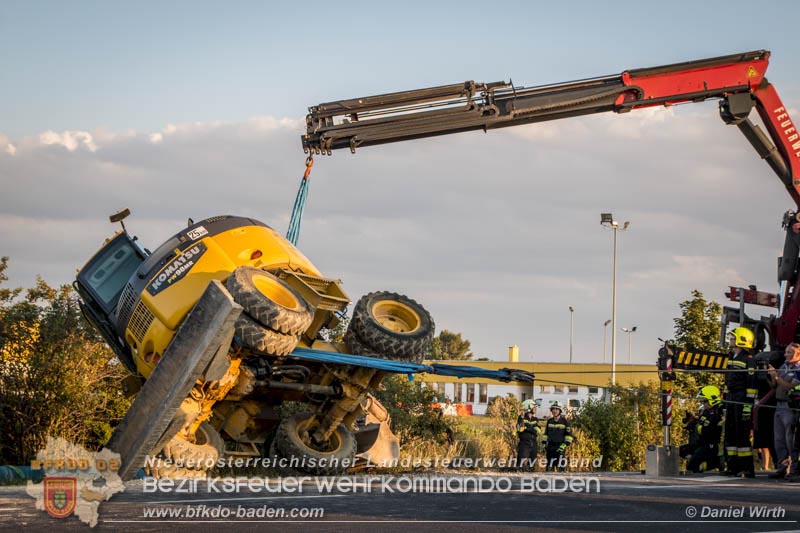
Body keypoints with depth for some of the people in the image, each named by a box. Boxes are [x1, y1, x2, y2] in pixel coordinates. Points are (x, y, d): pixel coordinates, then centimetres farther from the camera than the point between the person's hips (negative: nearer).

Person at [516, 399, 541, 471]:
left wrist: (527, 428, -15)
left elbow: (538, 431, -3)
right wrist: (522, 418, -28)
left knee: (532, 466, 10)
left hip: (534, 445, 6)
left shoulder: (535, 419, 12)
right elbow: (520, 429, -19)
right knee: (521, 465, -15)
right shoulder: (521, 418, -2)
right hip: (524, 444, -6)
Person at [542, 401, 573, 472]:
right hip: (550, 447, 5)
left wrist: (564, 444, -13)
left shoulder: (564, 421, -3)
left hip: (560, 447, -5)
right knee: (549, 467, 7)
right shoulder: (549, 421, 13)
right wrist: (544, 444, 12)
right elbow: (546, 433, 21)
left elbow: (569, 434, -4)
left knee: (560, 466, -12)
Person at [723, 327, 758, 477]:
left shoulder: (748, 360, -10)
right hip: (731, 397, 9)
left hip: (742, 398, -9)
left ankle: (747, 469, -6)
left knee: (742, 433, -9)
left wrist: (748, 405, -19)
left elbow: (751, 384, -14)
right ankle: (733, 466, 13)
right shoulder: (731, 357, 17)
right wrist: (725, 403, 20)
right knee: (730, 432, 8)